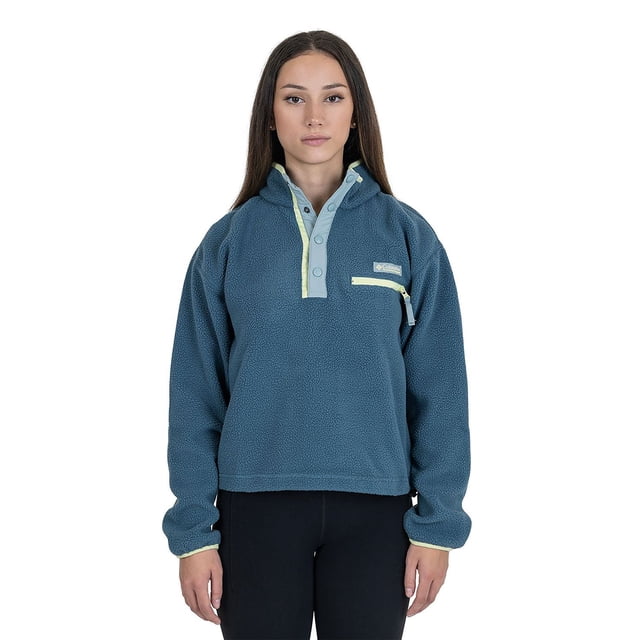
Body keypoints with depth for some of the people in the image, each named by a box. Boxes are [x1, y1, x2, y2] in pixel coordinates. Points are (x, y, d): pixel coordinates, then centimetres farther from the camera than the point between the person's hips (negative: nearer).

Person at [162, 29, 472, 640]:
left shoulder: (407, 235, 1)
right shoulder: (229, 240, 2)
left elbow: (437, 388, 1)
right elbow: (195, 393, 2)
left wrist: (438, 522, -3)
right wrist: (193, 531, -2)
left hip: (374, 508, 0)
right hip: (256, 504, 0)